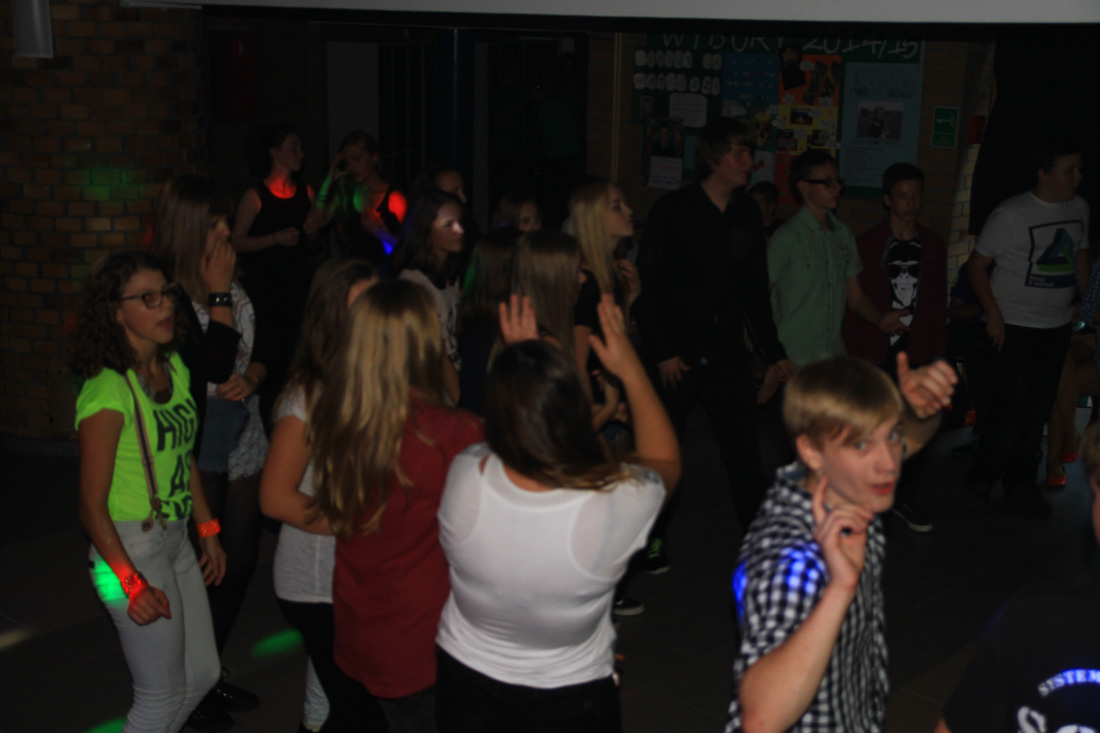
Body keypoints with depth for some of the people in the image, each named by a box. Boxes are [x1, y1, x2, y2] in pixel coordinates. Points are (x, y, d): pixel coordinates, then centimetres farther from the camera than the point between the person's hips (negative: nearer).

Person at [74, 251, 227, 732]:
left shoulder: (173, 368, 5)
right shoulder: (108, 390, -19)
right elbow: (92, 504, -18)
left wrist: (208, 531, 15)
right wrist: (131, 583, -19)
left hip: (176, 539, 8)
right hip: (131, 547, -8)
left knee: (202, 674, 18)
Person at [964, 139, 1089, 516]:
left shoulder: (1079, 209, 6)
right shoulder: (1011, 214, -12)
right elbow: (976, 264, -8)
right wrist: (993, 314, -14)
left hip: (1058, 326, 6)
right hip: (1015, 327, -5)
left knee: (1039, 411, 10)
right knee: (1011, 411, -5)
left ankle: (1021, 481, 25)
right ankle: (980, 481, 12)